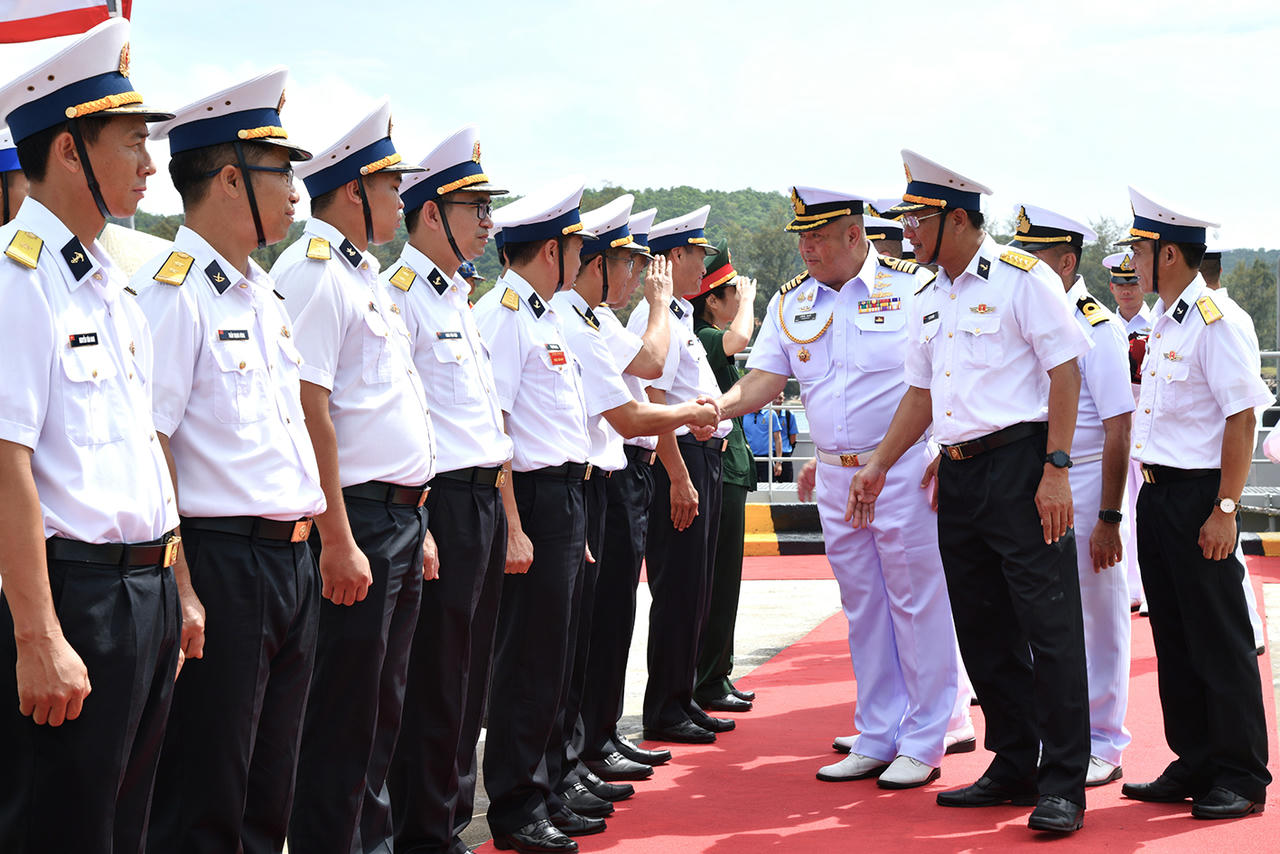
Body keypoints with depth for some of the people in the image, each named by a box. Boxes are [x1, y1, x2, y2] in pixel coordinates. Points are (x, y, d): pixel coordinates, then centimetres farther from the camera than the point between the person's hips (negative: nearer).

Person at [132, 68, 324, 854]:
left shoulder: (263, 293, 15)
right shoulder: (172, 290, -13)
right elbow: (146, 449, -18)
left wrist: (314, 545, 15)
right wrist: (179, 592, -21)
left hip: (293, 560, 9)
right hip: (222, 561, -9)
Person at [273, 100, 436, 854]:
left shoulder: (365, 276, 18)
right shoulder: (313, 273, -13)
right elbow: (310, 411, -20)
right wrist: (338, 540, -23)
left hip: (401, 518, 10)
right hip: (357, 518, -10)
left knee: (382, 710, 16)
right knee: (343, 718, -3)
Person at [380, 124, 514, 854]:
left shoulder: (459, 298, 18)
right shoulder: (400, 295, -11)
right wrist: (417, 525, -20)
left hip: (485, 499, 9)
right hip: (443, 502, -9)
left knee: (469, 677, 14)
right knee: (435, 681, -2)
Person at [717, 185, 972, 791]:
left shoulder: (914, 287, -6)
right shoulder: (790, 303, 9)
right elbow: (764, 378, 3)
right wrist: (717, 407, -17)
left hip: (905, 469, -5)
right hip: (835, 476, 5)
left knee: (917, 605, -1)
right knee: (863, 610, 11)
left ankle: (923, 745, 7)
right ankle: (877, 739, 20)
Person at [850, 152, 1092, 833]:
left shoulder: (1022, 278, -6)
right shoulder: (929, 303, 17)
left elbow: (1065, 372, -9)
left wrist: (1056, 469, -15)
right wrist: (878, 465, 14)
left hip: (1020, 464, -8)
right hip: (958, 475, 8)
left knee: (1048, 624, -7)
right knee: (983, 632, 10)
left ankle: (1063, 785, -3)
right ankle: (1013, 768, 20)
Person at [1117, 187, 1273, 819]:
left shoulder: (1215, 322, -15)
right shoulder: (1162, 323, 13)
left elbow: (1241, 416, -18)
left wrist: (1225, 510, -20)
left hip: (1198, 496, -9)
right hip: (1157, 494, 9)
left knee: (1220, 641, -1)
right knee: (1174, 639, 13)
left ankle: (1241, 777, 8)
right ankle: (1193, 765, 22)